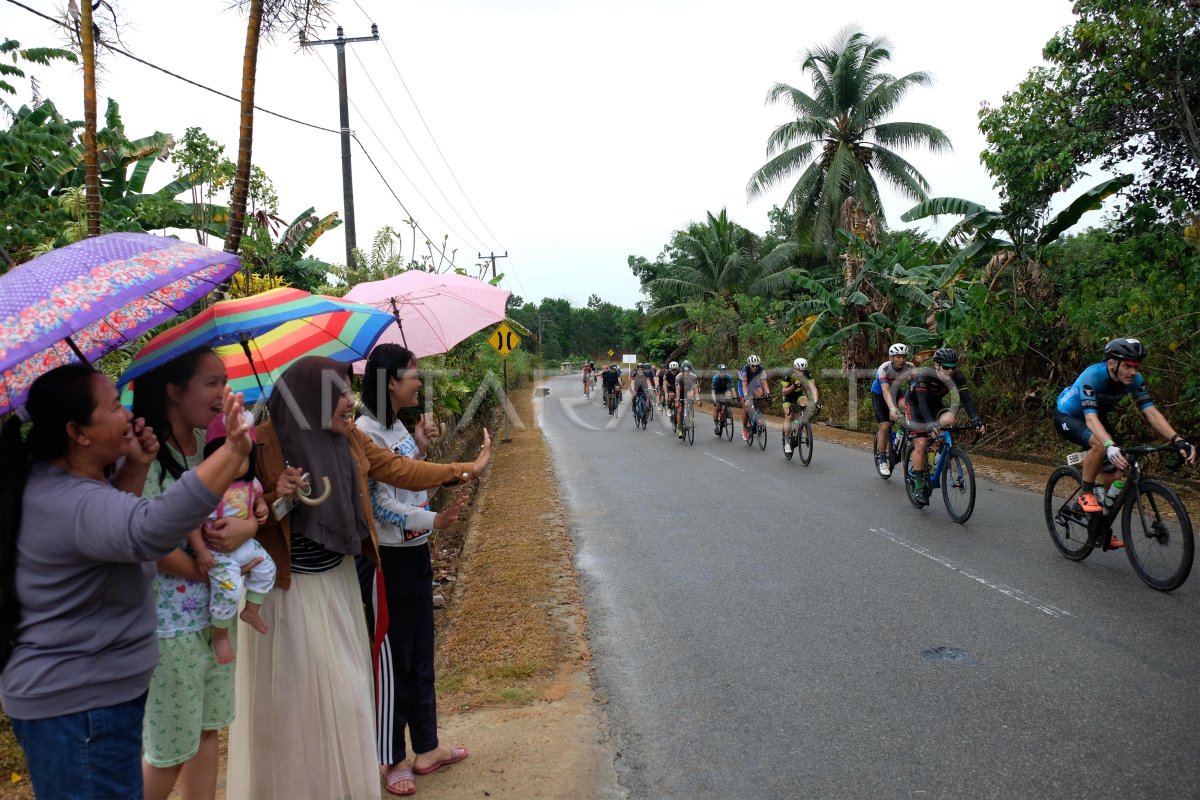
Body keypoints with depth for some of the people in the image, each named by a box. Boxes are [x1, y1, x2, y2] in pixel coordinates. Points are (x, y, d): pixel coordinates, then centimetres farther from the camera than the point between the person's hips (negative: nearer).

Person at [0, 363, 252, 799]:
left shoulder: (49, 478, 3)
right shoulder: (68, 502, -30)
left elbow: (109, 521, 18)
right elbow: (150, 529, -50)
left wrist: (135, 469, -1)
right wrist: (232, 452, -55)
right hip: (79, 707, -10)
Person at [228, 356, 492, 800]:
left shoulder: (350, 437, 1)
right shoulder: (263, 444, -17)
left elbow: (400, 469, 6)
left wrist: (466, 469, 6)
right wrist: (276, 499, -30)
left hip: (336, 580, 6)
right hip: (287, 587, -6)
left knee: (342, 689, 15)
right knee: (292, 695, 6)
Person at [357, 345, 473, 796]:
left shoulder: (399, 428, 9)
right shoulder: (366, 432, -17)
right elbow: (380, 504, -20)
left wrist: (422, 450, 2)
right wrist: (435, 521, -27)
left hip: (414, 552, 9)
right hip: (385, 558, -9)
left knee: (420, 653, 17)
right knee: (390, 658, 5)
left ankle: (426, 748, 31)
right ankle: (391, 760, 22)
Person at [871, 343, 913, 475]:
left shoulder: (909, 368, -21)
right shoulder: (884, 369, -31)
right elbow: (886, 391, -41)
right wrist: (892, 409, -56)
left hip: (896, 392, 3)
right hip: (879, 395, -3)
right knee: (884, 426, -14)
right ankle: (883, 461, -1)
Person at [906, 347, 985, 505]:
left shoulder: (957, 376, -20)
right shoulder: (924, 375, -33)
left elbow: (966, 399, -24)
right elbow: (922, 402, -41)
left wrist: (976, 419, -39)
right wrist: (930, 424, -55)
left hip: (935, 404, 5)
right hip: (915, 404, -4)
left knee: (949, 419, -29)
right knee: (921, 444, -16)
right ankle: (919, 484, -3)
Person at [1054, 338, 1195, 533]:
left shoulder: (1135, 379, -18)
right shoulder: (1092, 376, -35)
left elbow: (1150, 411, -24)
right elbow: (1090, 417, -45)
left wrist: (1177, 440, -38)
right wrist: (1110, 446, -61)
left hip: (1098, 416, 6)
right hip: (1067, 417, -6)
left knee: (1115, 474, -4)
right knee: (1101, 444, -37)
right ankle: (1086, 492, -15)